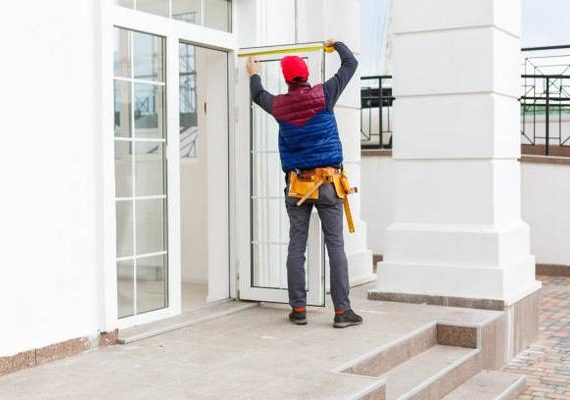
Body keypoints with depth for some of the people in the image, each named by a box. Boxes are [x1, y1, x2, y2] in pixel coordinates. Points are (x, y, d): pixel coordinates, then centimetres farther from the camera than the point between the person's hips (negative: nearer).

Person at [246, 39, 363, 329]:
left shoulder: (279, 106, 3)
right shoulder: (323, 96, -4)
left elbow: (257, 95, 27)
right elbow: (350, 64, 10)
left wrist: (254, 74, 48)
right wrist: (336, 44, 29)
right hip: (327, 182, -2)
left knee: (296, 247, 6)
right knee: (335, 246, -1)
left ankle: (298, 309, 9)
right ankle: (342, 311, -1)